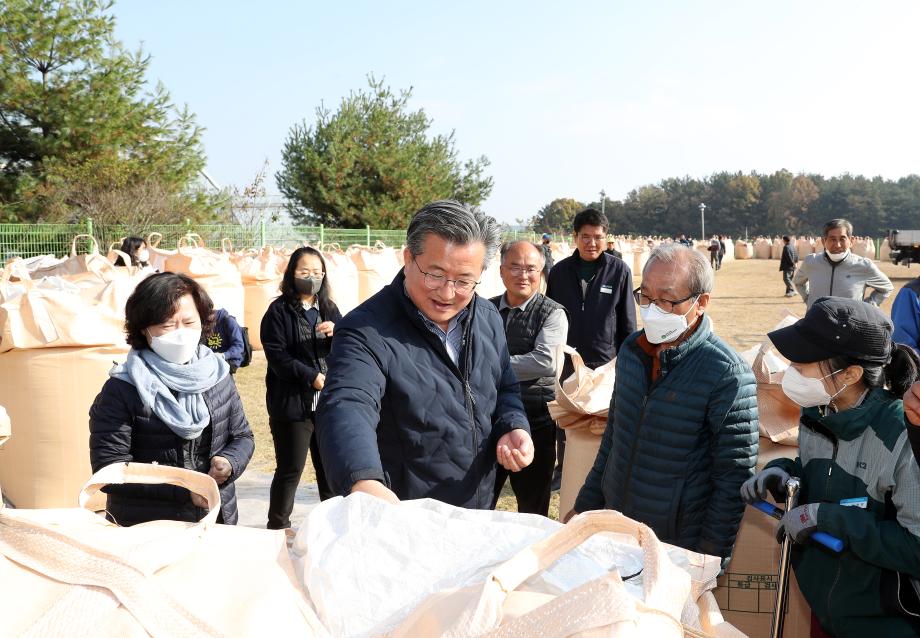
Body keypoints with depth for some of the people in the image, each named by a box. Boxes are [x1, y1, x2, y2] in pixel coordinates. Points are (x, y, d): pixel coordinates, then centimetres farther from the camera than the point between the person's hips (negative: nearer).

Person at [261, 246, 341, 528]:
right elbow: (277, 356, -10)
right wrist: (312, 376, -16)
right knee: (290, 470, 3)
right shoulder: (279, 311, -2)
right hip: (292, 403, -4)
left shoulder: (329, 309, 13)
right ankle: (278, 527, 16)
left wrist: (336, 333, -11)